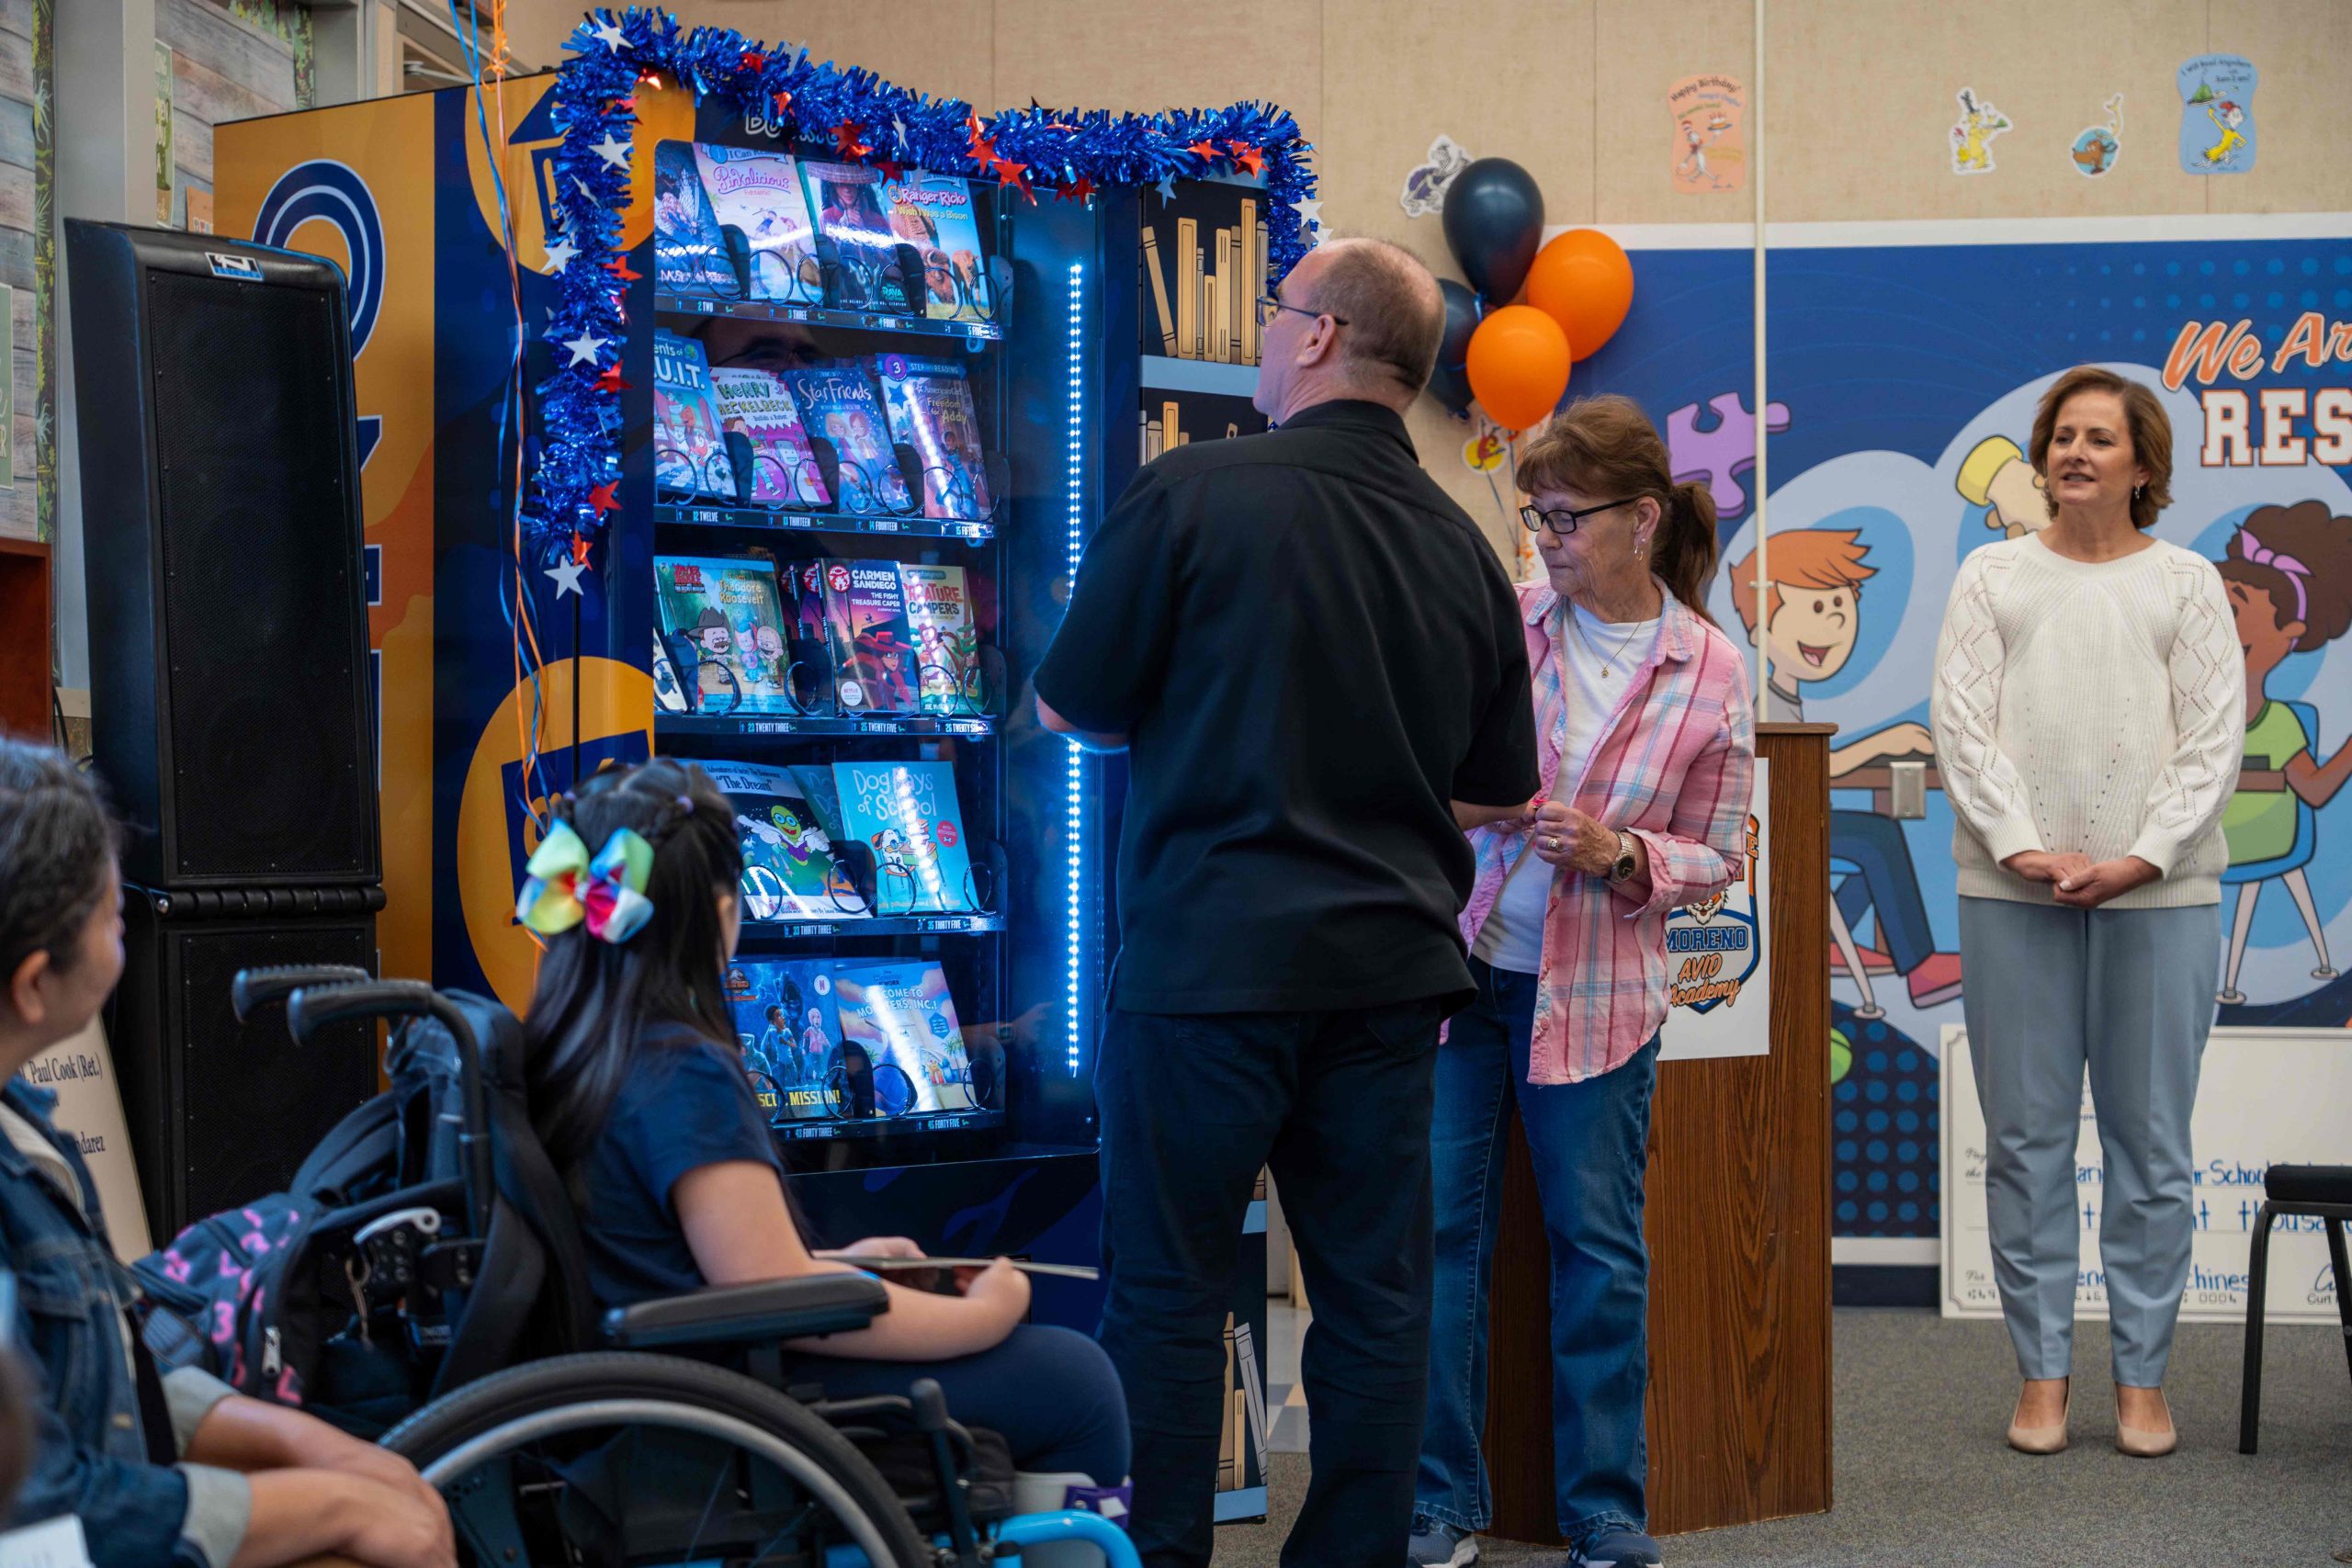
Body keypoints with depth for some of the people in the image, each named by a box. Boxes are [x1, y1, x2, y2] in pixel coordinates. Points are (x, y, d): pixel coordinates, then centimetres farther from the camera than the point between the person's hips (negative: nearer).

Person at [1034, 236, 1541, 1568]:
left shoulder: (1195, 493, -10)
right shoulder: (1463, 548, 6)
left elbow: (1071, 710, -4)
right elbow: (1502, 796, 13)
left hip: (1215, 958, -5)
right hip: (1392, 966, 5)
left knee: (1169, 1293, 6)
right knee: (1374, 1293, 12)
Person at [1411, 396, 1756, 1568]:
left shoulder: (1712, 674, -4)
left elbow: (1717, 857, 1)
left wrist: (1620, 853, -16)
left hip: (1595, 995, -1)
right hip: (1456, 959, 1)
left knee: (1600, 1248, 6)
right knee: (1439, 1229, 3)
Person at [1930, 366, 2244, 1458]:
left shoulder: (2186, 583, 10)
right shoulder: (1993, 575, 12)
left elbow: (2214, 739, 2)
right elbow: (1961, 724, 3)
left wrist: (2142, 859, -11)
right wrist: (2021, 847, -11)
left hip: (2160, 895, 0)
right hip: (2014, 893, 1)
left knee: (2151, 1142, 2)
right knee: (2027, 1140, 2)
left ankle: (2142, 1377, 11)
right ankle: (2041, 1374, 10)